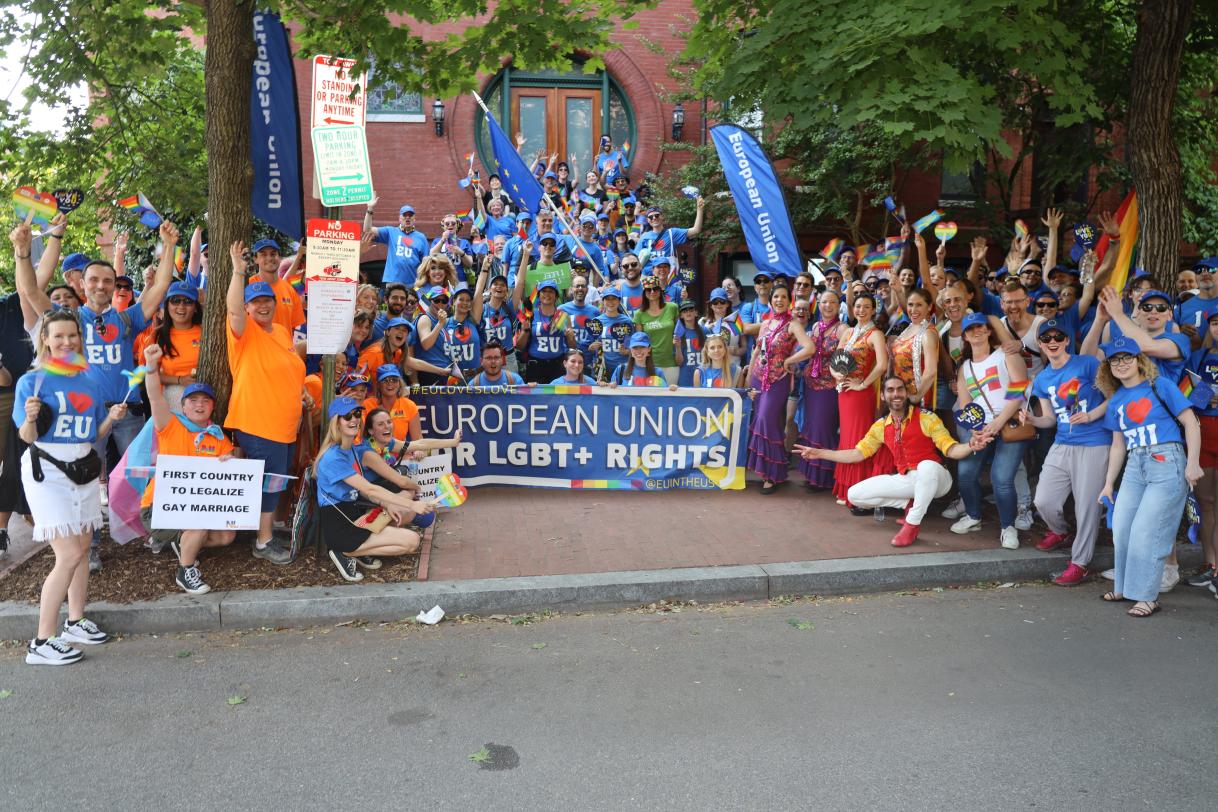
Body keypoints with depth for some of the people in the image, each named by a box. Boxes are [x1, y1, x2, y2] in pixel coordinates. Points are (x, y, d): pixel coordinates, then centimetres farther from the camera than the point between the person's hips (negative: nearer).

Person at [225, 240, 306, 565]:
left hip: (284, 424, 8)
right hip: (256, 423, -8)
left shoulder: (283, 331, 13)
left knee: (278, 479, 17)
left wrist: (300, 393, 16)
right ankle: (264, 542, 6)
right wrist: (238, 269, -35)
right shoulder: (244, 331, -10)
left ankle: (269, 528, 33)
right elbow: (233, 309, -31)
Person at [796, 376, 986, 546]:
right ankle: (909, 504, 1)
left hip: (934, 477, -4)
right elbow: (858, 453, 8)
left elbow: (950, 449, -15)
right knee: (854, 494, -7)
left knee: (926, 465, -42)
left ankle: (912, 524, -24)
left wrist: (970, 446, -39)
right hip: (905, 479, 5)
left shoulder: (926, 417, -11)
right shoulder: (881, 426, 4)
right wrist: (819, 453, 4)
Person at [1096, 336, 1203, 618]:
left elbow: (1191, 422, -5)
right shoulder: (1116, 401, 13)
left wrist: (1193, 464, -12)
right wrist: (1109, 484, 19)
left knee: (1146, 532, -8)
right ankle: (1124, 587, 22)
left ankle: (1147, 596, 4)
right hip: (1134, 467, 6)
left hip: (1167, 463, -6)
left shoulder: (1160, 386, -3)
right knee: (1121, 529, 5)